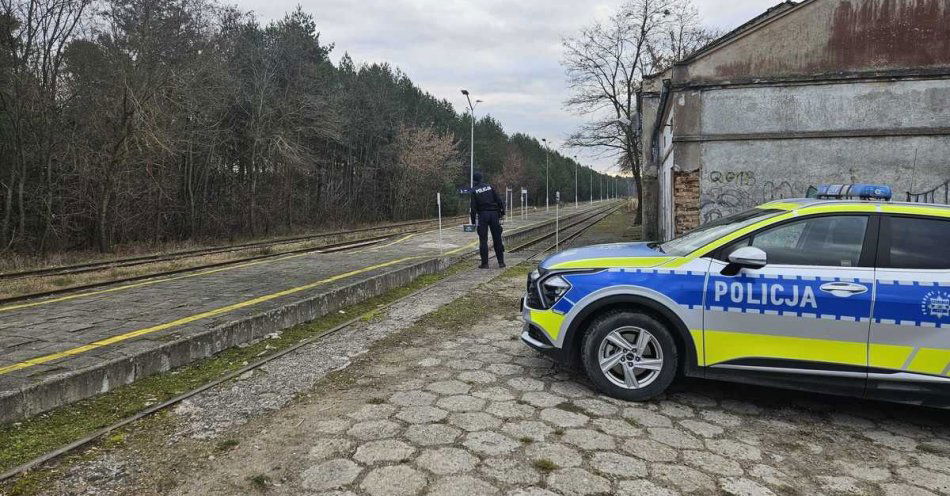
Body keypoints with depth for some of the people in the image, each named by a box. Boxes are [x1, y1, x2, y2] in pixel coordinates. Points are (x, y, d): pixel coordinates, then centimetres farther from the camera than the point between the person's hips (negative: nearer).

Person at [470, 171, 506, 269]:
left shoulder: (474, 190, 0)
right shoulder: (489, 186, 8)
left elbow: (473, 207, -4)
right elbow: (498, 200, 4)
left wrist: (473, 220, -1)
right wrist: (502, 212, 8)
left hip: (482, 215, -2)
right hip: (494, 213, 2)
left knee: (483, 240, 2)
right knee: (497, 239, 7)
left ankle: (485, 263, 1)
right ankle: (501, 261, 8)